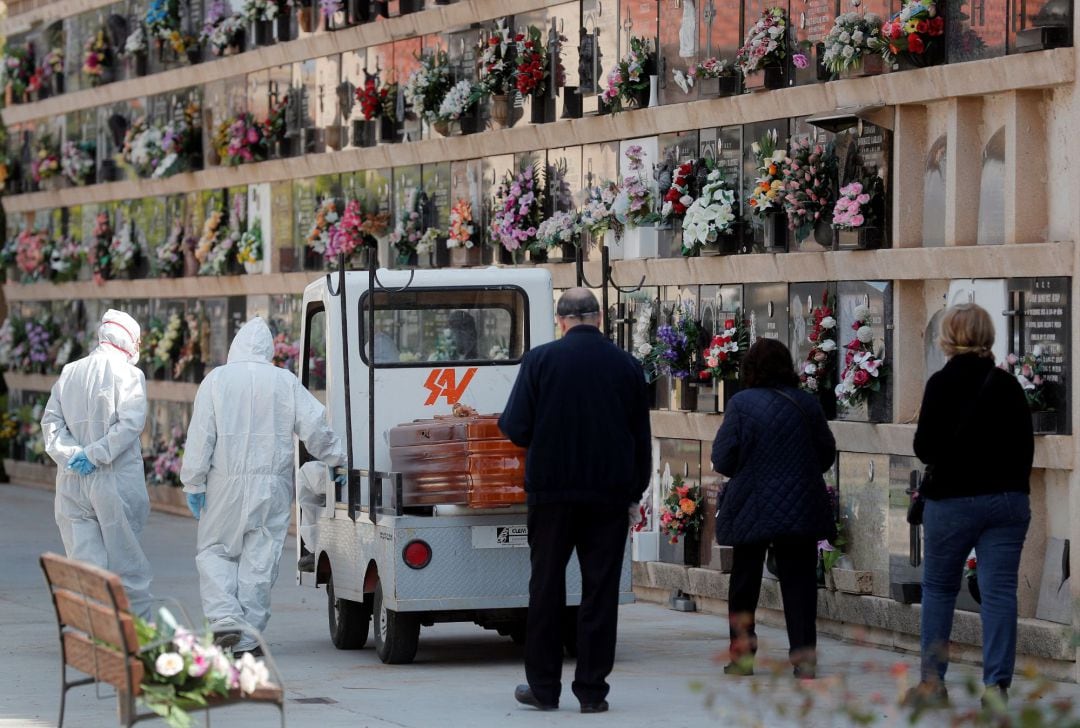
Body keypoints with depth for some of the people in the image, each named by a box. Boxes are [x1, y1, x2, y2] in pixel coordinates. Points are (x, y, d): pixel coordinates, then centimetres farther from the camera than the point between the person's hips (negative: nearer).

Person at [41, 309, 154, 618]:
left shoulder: (69, 373, 9)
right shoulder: (129, 374, -6)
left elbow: (51, 422, 3)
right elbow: (130, 423, -17)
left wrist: (71, 454, -7)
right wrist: (95, 454, -14)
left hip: (72, 483, 3)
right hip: (116, 481, -3)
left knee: (83, 561, 3)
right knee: (125, 561, 7)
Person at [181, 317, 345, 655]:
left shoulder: (216, 380, -2)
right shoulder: (286, 382, 2)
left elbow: (200, 437, -5)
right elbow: (315, 428, 2)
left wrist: (193, 484, -1)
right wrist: (337, 460, 16)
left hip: (226, 484, -1)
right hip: (272, 485, 1)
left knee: (215, 551, 11)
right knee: (259, 558, 5)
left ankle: (224, 617, -9)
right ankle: (247, 639, 6)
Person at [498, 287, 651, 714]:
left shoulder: (540, 360, -6)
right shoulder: (627, 366, 2)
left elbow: (515, 429, -8)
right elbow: (642, 440, 7)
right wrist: (635, 494, 16)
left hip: (552, 491, -1)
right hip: (610, 494, 1)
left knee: (547, 587, 9)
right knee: (600, 591, 5)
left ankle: (543, 686, 12)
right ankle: (591, 690, 4)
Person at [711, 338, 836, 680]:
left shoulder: (742, 404, -8)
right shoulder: (807, 404, 0)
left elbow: (722, 459, -8)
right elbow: (827, 454, 8)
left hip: (751, 509, -2)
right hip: (802, 508, 2)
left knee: (744, 583, 11)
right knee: (799, 580, 2)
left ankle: (742, 654, 15)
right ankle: (804, 654, -5)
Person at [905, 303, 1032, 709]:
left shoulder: (943, 384, -10)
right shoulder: (1009, 385, 4)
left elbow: (925, 447, -13)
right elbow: (1025, 446, 10)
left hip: (953, 501, -3)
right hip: (1007, 500, 3)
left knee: (939, 588, 12)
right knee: (1000, 591, 1)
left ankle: (932, 680, 14)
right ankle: (997, 684, -3)